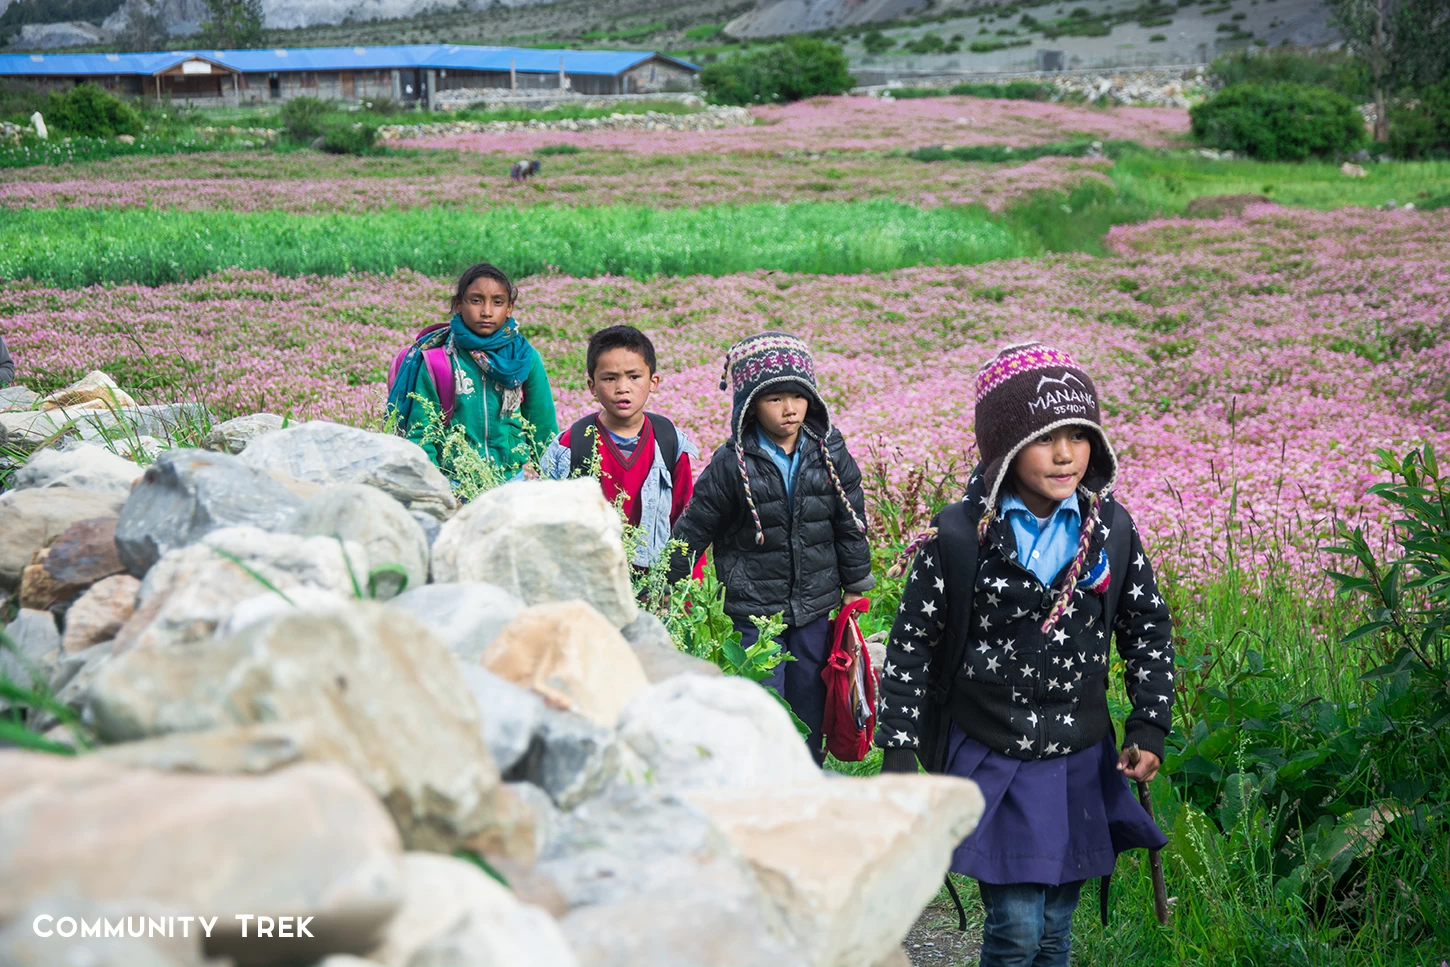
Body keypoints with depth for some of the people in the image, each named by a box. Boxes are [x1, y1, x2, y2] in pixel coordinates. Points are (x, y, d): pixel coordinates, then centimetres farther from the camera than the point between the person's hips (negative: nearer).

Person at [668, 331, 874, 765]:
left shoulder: (831, 455, -1)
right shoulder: (732, 464, -9)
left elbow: (851, 523, 9)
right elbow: (692, 531, -1)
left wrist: (856, 585, 12)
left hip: (816, 606, 3)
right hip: (753, 610, -3)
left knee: (810, 704, 12)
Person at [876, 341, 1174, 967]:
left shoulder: (1111, 529, -3)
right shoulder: (959, 538, -13)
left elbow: (1148, 629, 10)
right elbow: (911, 646, -5)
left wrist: (1150, 727, 2)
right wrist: (897, 752, -6)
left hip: (1080, 763, 4)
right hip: (992, 762, -3)